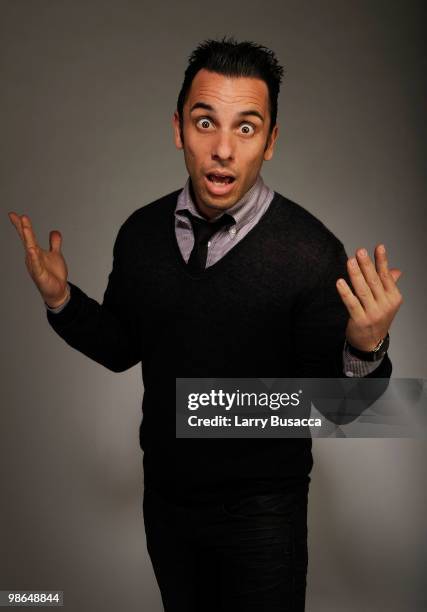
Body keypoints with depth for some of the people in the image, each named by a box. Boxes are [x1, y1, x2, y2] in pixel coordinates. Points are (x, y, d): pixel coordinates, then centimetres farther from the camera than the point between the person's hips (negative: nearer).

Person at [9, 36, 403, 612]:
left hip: (262, 512, -4)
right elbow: (121, 348, 5)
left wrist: (365, 349, -35)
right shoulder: (140, 232, -8)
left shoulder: (312, 252, -21)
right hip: (165, 494, 5)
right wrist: (62, 300, -11)